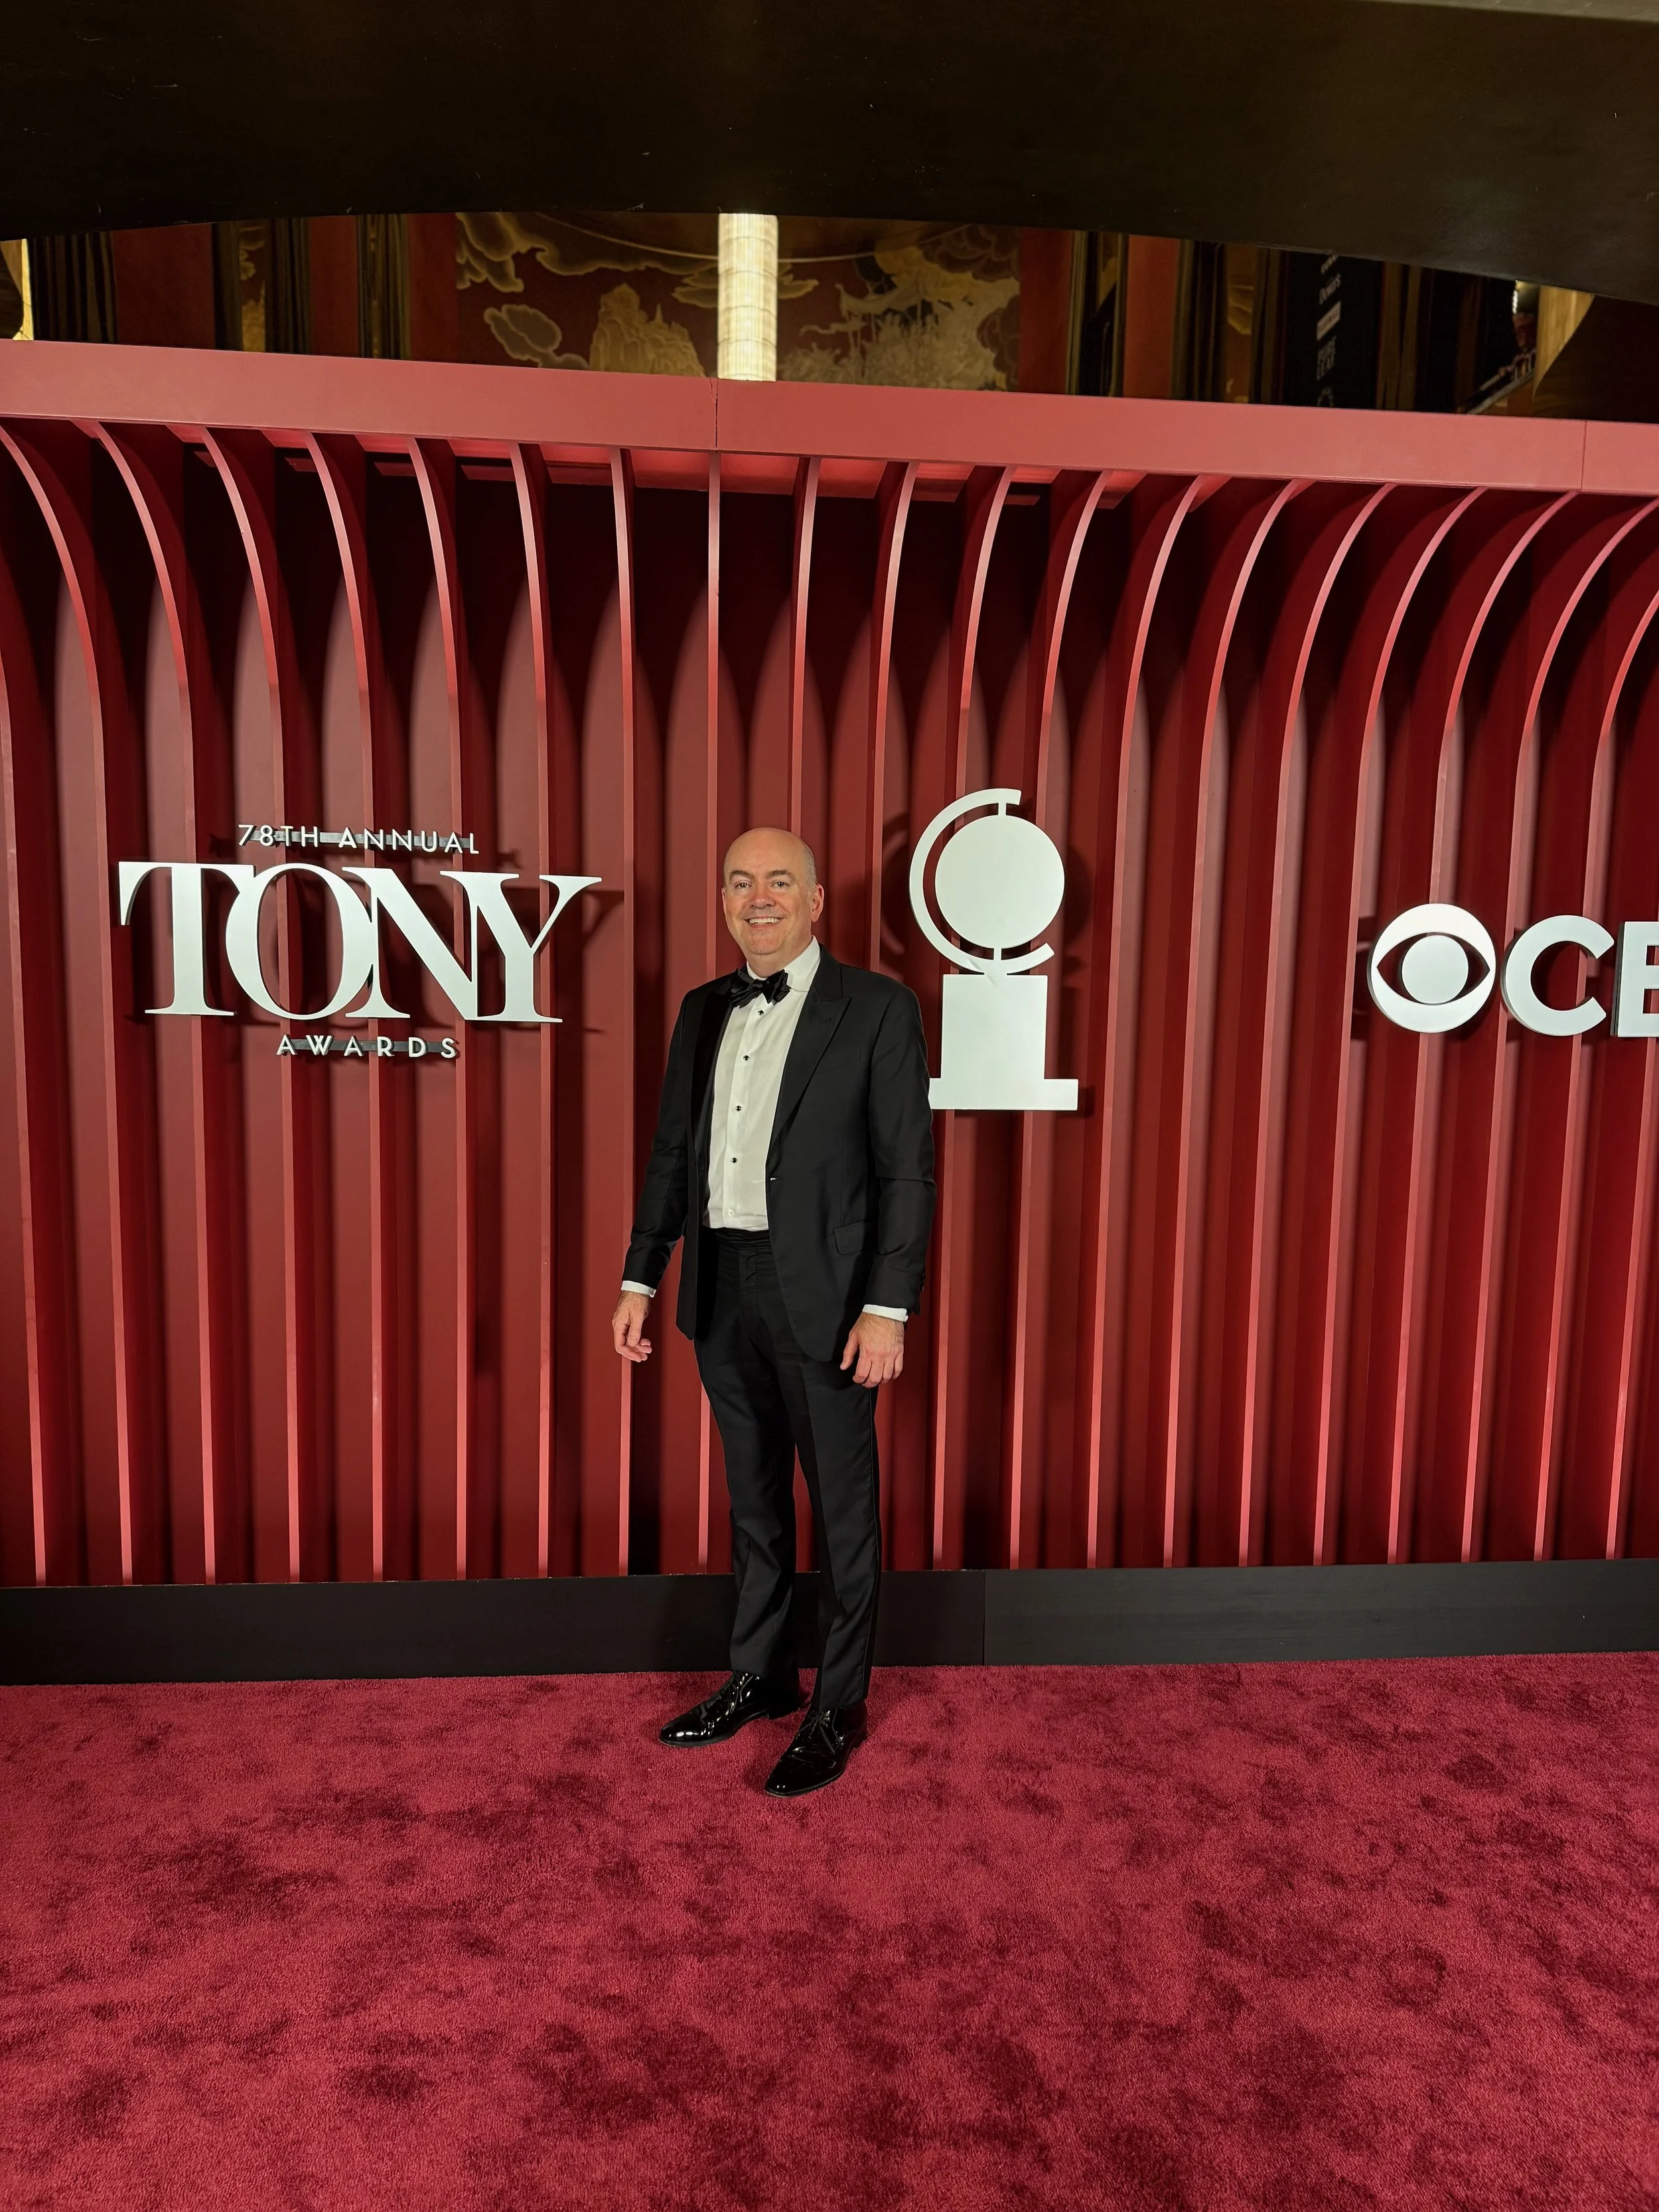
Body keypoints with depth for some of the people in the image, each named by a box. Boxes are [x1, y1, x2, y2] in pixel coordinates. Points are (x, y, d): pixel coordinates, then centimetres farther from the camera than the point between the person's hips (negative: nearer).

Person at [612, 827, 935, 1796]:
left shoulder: (878, 1008, -8)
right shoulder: (703, 1010, 9)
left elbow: (907, 1169, -11)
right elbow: (672, 1152, 12)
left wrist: (888, 1310, -15)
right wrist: (640, 1278, 9)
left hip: (823, 1296, -5)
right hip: (723, 1289, 6)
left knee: (843, 1506, 9)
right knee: (754, 1498, 20)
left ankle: (840, 1705, 28)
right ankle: (761, 1675, 38)